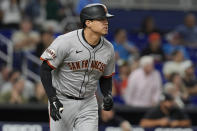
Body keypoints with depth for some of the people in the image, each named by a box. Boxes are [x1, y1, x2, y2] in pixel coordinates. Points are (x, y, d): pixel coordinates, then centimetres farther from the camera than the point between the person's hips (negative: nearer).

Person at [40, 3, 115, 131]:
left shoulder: (108, 49, -1)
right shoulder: (65, 42, -19)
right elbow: (45, 69, -15)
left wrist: (108, 95, -5)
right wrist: (53, 100, -22)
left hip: (89, 104, 4)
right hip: (62, 101, -4)